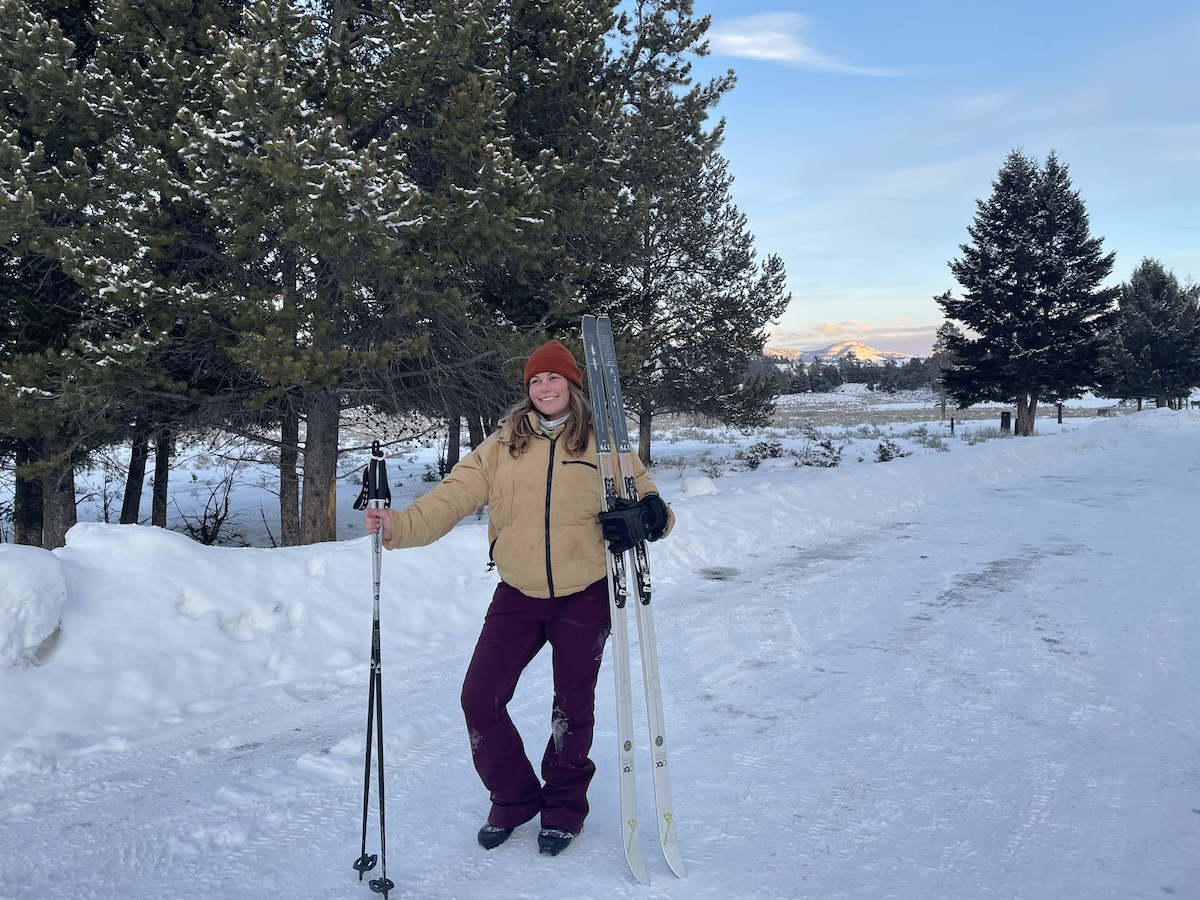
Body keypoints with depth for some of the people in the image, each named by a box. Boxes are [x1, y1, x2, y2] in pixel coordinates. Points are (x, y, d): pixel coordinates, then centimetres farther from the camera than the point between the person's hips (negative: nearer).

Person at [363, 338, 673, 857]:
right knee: (479, 698, 0)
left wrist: (645, 516, -26)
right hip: (519, 594, 2)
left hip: (585, 594, -1)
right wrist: (399, 525, -25)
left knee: (573, 706, 11)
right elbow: (454, 496, -8)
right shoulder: (503, 445, 1)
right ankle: (513, 799, 26)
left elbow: (648, 501, -2)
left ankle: (564, 806, 37)